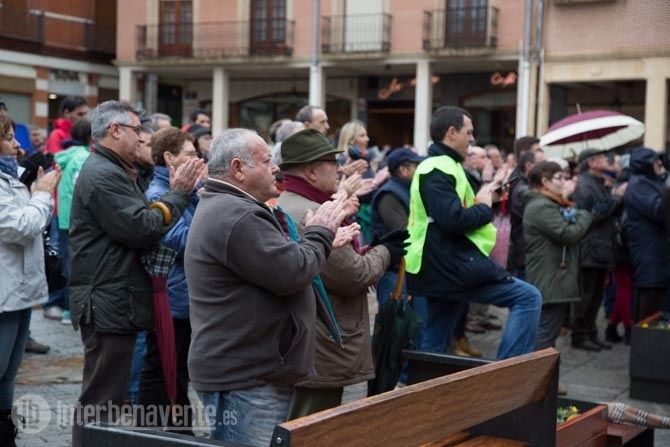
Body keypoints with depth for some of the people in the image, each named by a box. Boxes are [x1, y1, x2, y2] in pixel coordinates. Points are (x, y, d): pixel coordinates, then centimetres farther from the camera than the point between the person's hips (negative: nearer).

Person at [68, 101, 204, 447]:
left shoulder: (110, 171, 18)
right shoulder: (104, 175, -17)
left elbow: (134, 221, 16)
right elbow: (142, 229, -22)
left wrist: (176, 193, 4)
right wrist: (178, 194, -11)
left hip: (110, 303, 11)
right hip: (108, 304, -11)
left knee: (103, 396, 20)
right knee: (101, 399, -5)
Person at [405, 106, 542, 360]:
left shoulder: (434, 167, 21)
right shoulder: (439, 169, -14)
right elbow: (453, 220, -25)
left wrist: (479, 201, 5)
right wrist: (484, 207, -8)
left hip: (438, 269, 11)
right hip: (454, 267, -11)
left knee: (433, 345, 15)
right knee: (528, 298, -10)